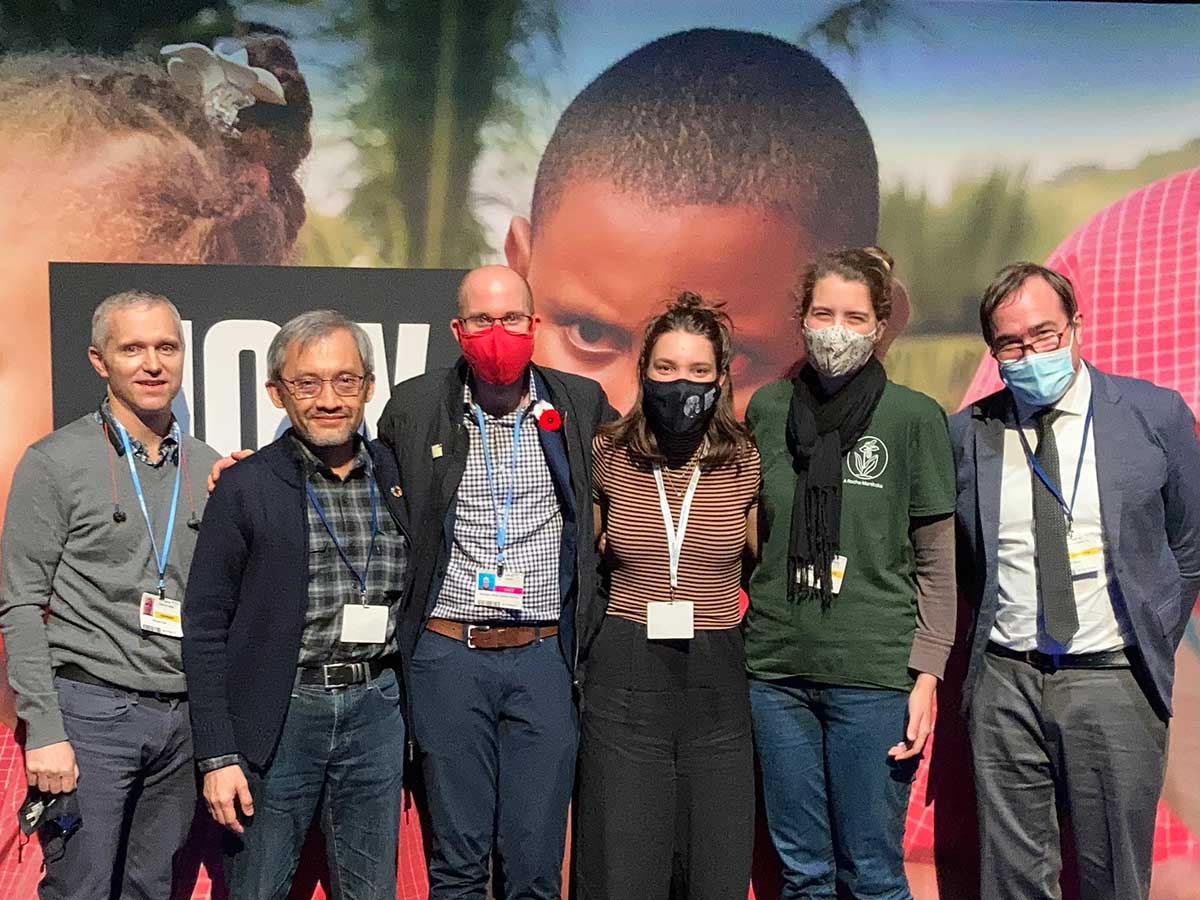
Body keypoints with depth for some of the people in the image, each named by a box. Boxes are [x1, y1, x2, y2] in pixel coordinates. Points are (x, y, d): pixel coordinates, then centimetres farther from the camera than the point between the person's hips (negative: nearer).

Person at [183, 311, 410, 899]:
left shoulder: (398, 475, 4)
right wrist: (217, 755, -9)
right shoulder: (245, 488, -6)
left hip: (375, 708, 3)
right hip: (277, 715, -3)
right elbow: (205, 628, -5)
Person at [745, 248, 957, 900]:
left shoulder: (915, 417, -1)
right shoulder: (768, 409, 7)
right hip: (777, 669, 3)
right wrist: (772, 609, 7)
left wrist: (927, 674, -5)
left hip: (875, 675, -3)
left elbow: (937, 564, 1)